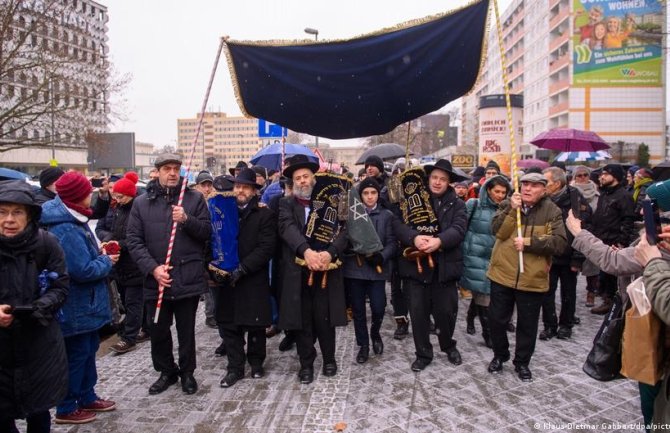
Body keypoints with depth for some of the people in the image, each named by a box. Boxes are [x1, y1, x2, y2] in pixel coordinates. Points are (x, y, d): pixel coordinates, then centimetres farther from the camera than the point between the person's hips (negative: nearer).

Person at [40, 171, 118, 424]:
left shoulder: (72, 220, 7)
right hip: (77, 306, -10)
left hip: (85, 302, 10)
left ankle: (87, 398, 35)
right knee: (76, 354, 5)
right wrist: (107, 262, -12)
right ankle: (66, 409, 21)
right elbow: (84, 270, -28)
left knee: (88, 349, 20)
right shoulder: (66, 230, -26)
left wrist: (100, 253, 2)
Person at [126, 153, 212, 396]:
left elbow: (207, 232, 0)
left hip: (188, 278, -1)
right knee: (158, 331, 13)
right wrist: (153, 268, -12)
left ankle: (187, 372, 29)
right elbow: (134, 241, 0)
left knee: (187, 331, 11)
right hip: (155, 280, 1)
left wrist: (186, 219, -18)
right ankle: (166, 372, 33)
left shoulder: (194, 199, 3)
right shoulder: (142, 202, 4)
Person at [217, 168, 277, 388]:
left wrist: (241, 269, -17)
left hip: (254, 280, -3)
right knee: (229, 324, 5)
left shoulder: (264, 214, -3)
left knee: (255, 324, 7)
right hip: (227, 279, 3)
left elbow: (266, 248, -11)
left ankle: (256, 362, 28)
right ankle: (235, 367, 18)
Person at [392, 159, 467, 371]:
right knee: (418, 311, 5)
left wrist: (439, 241, -29)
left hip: (444, 266, 0)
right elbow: (397, 223, -7)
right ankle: (423, 353, 22)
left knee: (446, 310, 9)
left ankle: (448, 346, 36)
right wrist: (414, 237, -26)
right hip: (416, 264, 0)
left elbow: (458, 229, -10)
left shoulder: (457, 204, 6)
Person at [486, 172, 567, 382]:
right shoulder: (508, 205, 2)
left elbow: (560, 243, -14)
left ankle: (522, 362, 31)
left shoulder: (551, 211, -3)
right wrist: (512, 209, -22)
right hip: (503, 275, 1)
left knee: (527, 324, 12)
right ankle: (499, 356, 34)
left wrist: (528, 242, -20)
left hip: (533, 279, -1)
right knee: (497, 319, 12)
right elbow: (498, 231, -12)